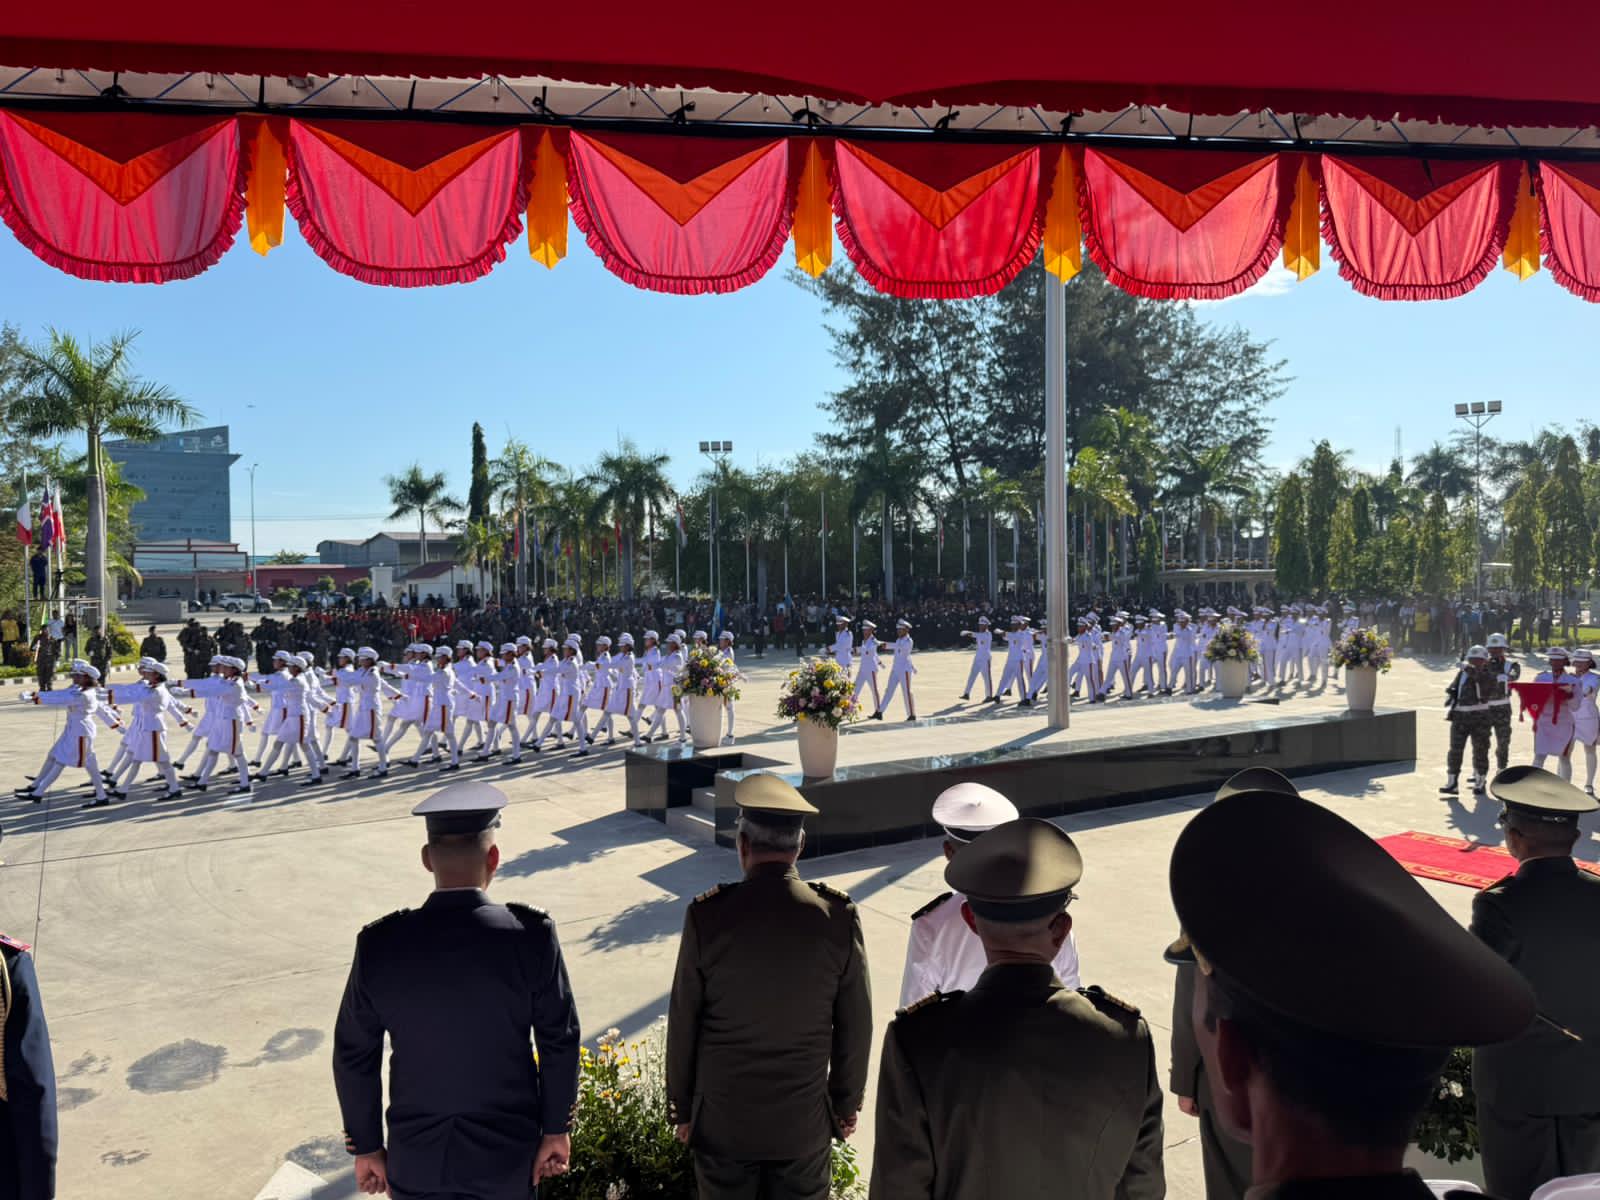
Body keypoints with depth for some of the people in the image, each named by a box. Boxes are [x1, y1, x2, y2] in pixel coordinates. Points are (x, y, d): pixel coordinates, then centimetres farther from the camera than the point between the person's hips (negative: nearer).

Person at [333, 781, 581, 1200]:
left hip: (414, 1160, 1)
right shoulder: (532, 935, -18)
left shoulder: (379, 944, -13)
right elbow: (559, 1042, -10)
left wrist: (366, 1147, 9)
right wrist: (555, 1129, 4)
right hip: (506, 1152, -1)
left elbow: (354, 1057, -4)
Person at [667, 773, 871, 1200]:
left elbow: (683, 1024, -7)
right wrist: (846, 1105, 11)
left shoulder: (708, 915, -15)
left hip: (723, 1121, 0)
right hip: (804, 1122, 1)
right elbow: (855, 1026, -3)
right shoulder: (838, 917, -11)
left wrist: (681, 1108, 7)